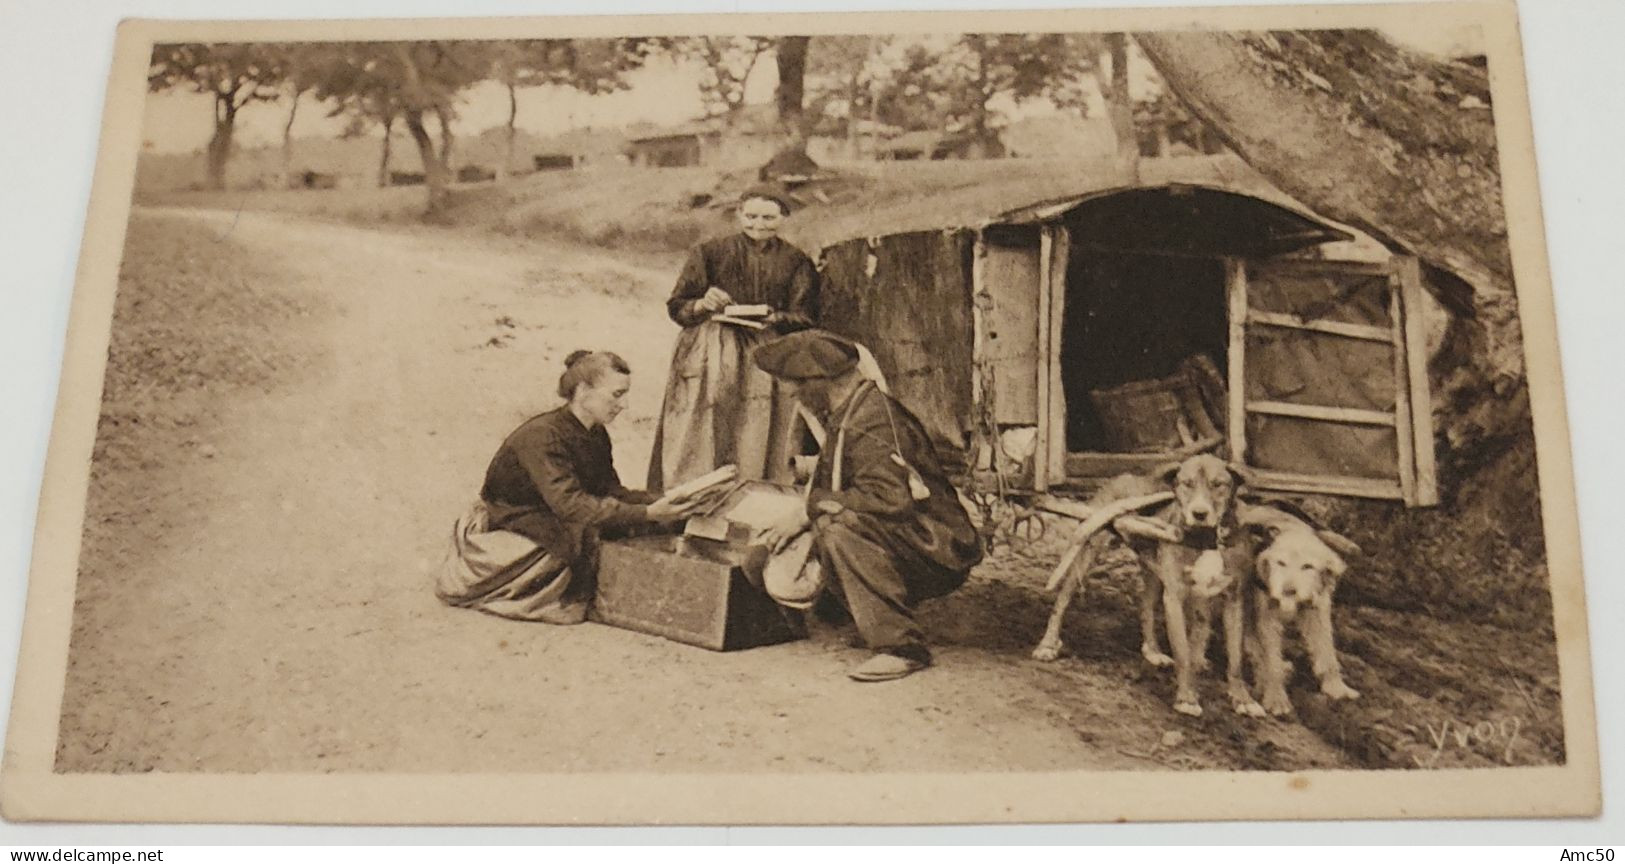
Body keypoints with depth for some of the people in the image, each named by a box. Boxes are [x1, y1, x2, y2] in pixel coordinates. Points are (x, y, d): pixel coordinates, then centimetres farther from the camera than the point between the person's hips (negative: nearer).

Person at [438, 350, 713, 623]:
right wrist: (647, 514, -42)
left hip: (551, 527, 7)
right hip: (506, 528, -7)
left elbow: (610, 490, -2)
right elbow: (570, 504, -36)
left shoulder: (596, 435, 2)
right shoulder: (542, 436, -27)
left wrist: (664, 502, -20)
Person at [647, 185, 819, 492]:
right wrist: (703, 304, -17)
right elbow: (676, 307, 4)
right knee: (700, 446, -4)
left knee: (757, 446, -1)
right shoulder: (710, 253, 5)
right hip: (710, 361, -1)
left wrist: (775, 318, -18)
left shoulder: (796, 262, 9)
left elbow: (805, 318, 2)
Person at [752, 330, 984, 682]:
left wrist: (809, 511, -24)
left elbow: (890, 495, -33)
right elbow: (830, 485, 18)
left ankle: (901, 646, -24)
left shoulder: (872, 421, -20)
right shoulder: (846, 416, 12)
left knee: (838, 526, -32)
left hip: (938, 555, -10)